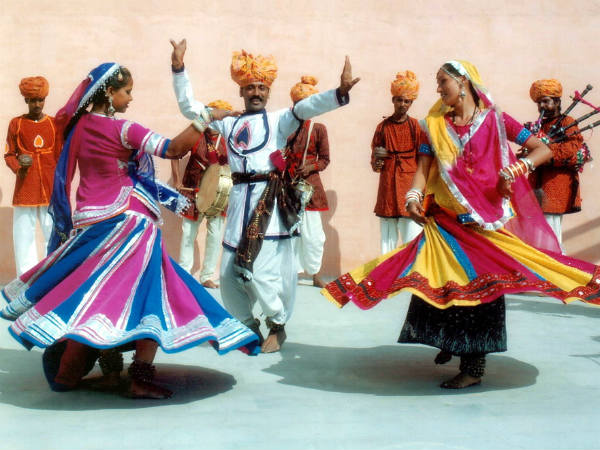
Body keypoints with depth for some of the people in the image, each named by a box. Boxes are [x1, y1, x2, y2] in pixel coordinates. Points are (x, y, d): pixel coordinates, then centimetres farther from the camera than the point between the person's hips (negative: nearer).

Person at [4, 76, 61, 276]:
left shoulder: (54, 123, 6)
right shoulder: (16, 123, 3)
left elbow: (61, 156, 8)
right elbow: (9, 154, 6)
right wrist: (18, 168, -14)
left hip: (50, 188, 1)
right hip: (25, 188, 0)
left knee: (54, 231, 0)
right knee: (24, 233, 2)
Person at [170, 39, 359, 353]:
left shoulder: (278, 120, 6)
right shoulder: (228, 122, 18)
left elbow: (306, 107, -10)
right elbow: (189, 107, 21)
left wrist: (339, 93, -27)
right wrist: (179, 69, 12)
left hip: (269, 199, -4)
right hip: (239, 200, 5)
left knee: (264, 269, -9)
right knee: (229, 271, 6)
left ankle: (277, 326, 13)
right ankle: (247, 324, 27)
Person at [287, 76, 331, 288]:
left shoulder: (318, 129, 6)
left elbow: (324, 159, 7)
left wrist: (311, 167, -10)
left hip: (310, 185, 0)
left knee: (312, 233, -1)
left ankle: (314, 273, 14)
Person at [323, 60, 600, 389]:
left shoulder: (495, 120, 1)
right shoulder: (436, 124, 11)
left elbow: (543, 150, -1)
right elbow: (424, 165, 1)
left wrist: (515, 169, -19)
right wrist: (413, 196, -17)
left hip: (487, 219, -3)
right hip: (447, 218, 3)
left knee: (479, 284, -2)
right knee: (442, 282, 5)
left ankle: (473, 366, 6)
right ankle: (449, 341, 31)